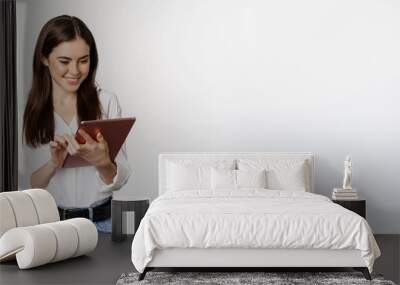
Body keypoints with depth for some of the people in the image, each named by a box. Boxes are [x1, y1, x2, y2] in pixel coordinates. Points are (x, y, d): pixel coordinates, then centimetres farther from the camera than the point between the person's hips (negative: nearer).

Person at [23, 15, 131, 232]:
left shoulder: (107, 102, 1)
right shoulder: (29, 110, 3)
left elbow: (119, 180, 1)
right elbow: (25, 186, 3)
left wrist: (102, 162, -20)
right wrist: (54, 163, -15)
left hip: (102, 221, 0)